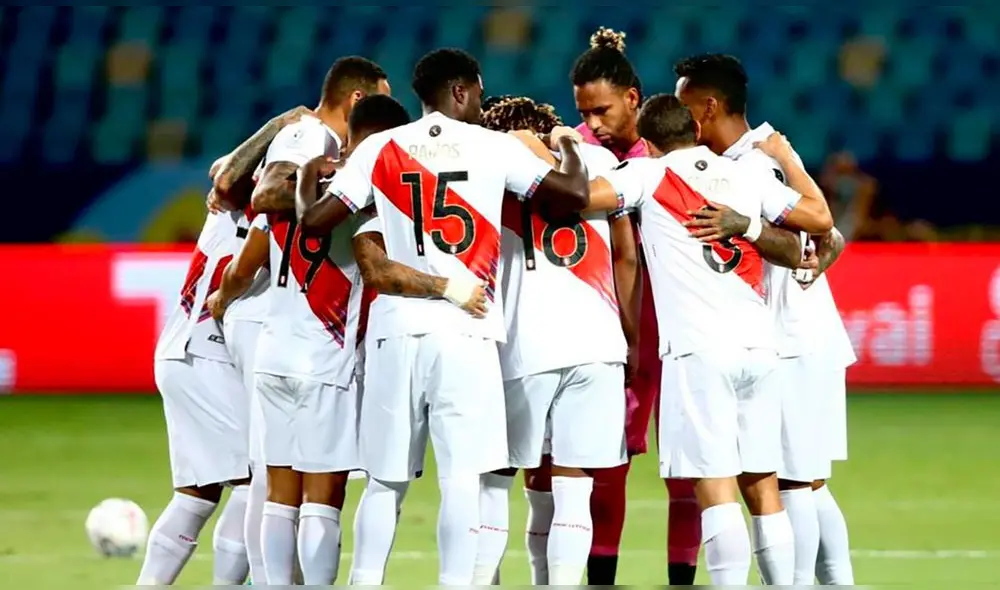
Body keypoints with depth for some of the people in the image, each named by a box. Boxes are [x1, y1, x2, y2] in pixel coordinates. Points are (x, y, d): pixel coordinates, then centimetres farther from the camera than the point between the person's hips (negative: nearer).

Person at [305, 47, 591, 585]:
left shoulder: (380, 149, 8)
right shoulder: (492, 147, 3)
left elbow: (315, 221, 4)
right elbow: (574, 194, 1)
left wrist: (301, 195, 27)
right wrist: (568, 146, 22)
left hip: (396, 328, 3)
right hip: (466, 331, -3)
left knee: (386, 479, 10)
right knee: (461, 474, -4)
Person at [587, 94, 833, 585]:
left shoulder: (649, 174, 2)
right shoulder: (748, 176, 14)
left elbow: (583, 194, -11)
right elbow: (820, 218, 15)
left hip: (699, 347, -5)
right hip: (757, 343, 5)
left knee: (715, 487, -9)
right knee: (762, 487, 11)